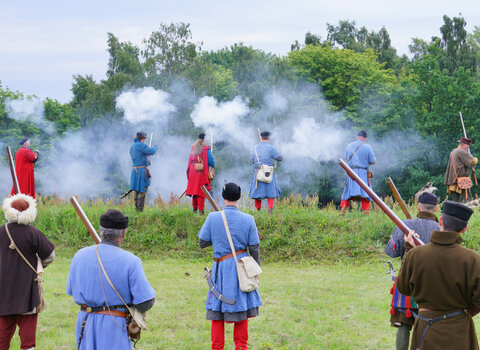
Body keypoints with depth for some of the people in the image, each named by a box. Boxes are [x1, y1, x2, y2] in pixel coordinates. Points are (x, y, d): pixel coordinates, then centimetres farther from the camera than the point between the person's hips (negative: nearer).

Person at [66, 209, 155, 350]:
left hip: (85, 323, 5)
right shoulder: (130, 261, -15)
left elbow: (71, 290, 11)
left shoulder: (80, 256, -1)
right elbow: (145, 303, -14)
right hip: (114, 327, -5)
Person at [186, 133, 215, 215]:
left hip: (192, 172, 5)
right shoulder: (206, 150, -10)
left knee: (194, 190, 14)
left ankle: (195, 209, 21)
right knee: (201, 191, -2)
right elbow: (212, 163, -10)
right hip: (202, 173, -5)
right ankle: (201, 210, -5)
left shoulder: (193, 148, 6)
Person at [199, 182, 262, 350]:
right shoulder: (248, 219, -7)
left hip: (222, 267, -1)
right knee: (241, 308, 13)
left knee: (217, 310, 8)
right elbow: (254, 248, -2)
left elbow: (202, 242, 0)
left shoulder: (213, 218, -8)